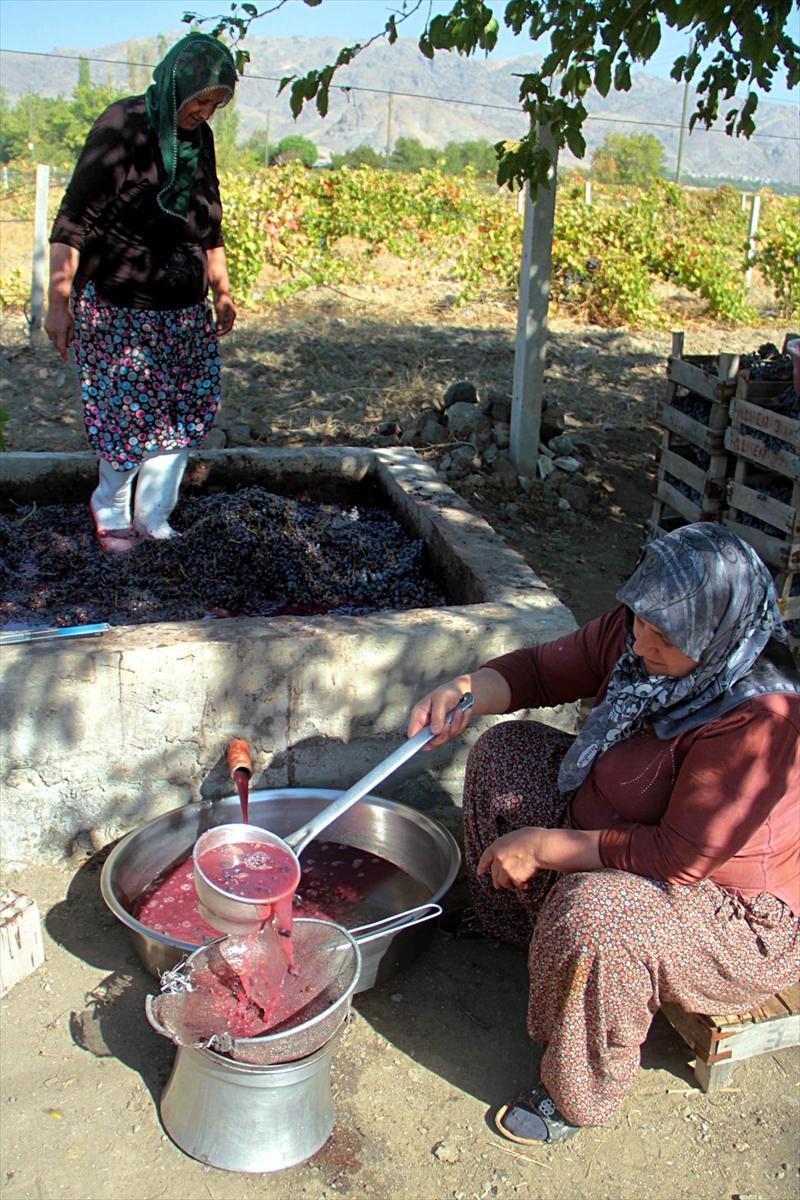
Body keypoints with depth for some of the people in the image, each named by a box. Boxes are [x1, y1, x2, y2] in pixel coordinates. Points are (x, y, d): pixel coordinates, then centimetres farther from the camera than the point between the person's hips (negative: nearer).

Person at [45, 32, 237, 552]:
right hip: (118, 308, -6)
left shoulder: (200, 139, 8)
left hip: (185, 311, 6)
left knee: (185, 410, 4)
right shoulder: (123, 125, -11)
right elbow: (74, 218, -13)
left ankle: (154, 518, 17)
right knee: (128, 414, -3)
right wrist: (59, 300, -16)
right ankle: (110, 509, 22)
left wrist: (222, 290, 21)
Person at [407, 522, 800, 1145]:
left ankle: (579, 1093, -6)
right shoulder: (635, 631, -13)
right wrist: (464, 691, -18)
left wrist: (542, 847, -26)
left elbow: (681, 856, -32)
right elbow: (547, 669, 1)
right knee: (507, 749, 5)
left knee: (594, 913, -36)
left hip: (740, 917, -8)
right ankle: (513, 923, 25)